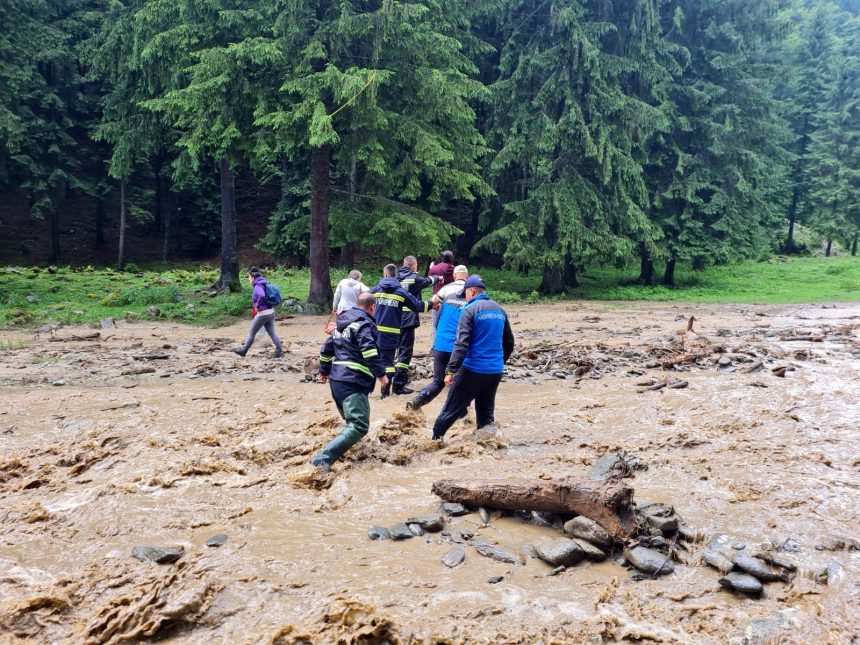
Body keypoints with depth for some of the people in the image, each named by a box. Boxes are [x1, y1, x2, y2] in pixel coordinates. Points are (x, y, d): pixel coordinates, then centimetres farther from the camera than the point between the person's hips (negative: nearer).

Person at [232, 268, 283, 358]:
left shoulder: (258, 286, -16)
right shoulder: (264, 284, 11)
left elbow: (261, 296, -36)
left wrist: (257, 306, -22)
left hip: (262, 314, -8)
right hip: (270, 312, 8)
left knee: (251, 333, 7)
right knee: (272, 333, 9)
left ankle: (243, 350, 20)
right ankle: (279, 351, 4)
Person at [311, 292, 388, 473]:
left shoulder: (341, 323, 21)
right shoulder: (365, 324, -6)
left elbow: (326, 349, 27)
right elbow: (369, 351, -21)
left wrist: (324, 371, 38)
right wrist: (381, 373, -17)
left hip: (336, 379, 10)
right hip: (353, 383, -9)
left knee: (352, 419, 29)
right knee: (359, 426, -17)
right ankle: (324, 457, -28)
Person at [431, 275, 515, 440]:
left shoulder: (470, 310, -9)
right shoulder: (499, 310, 11)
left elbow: (461, 344, -18)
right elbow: (509, 342, 19)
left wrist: (451, 370, -19)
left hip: (472, 370, -6)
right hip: (495, 372, 6)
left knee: (451, 409, 5)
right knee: (486, 412, 14)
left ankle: (435, 438, 12)